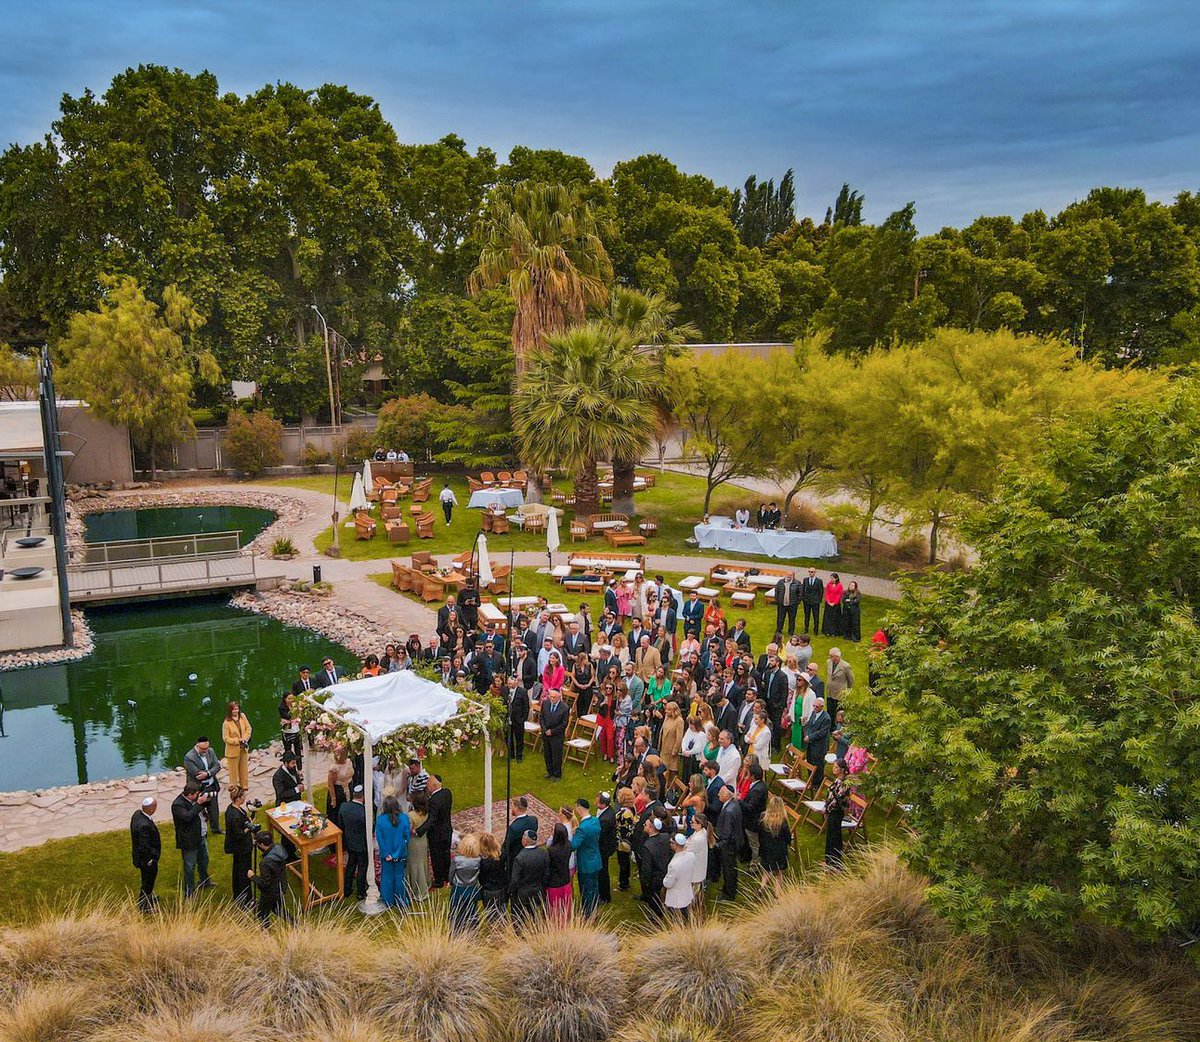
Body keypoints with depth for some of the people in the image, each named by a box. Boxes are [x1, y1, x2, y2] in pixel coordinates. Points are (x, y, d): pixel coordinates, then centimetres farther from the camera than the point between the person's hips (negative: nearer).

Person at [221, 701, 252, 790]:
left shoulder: (242, 716, -3)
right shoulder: (226, 723, -16)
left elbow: (248, 728, 4)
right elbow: (226, 738, -14)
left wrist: (245, 738, -11)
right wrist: (238, 741, -19)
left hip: (243, 748, 5)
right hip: (233, 750, -5)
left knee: (244, 768, 17)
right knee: (234, 769, 6)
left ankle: (244, 786, 30)